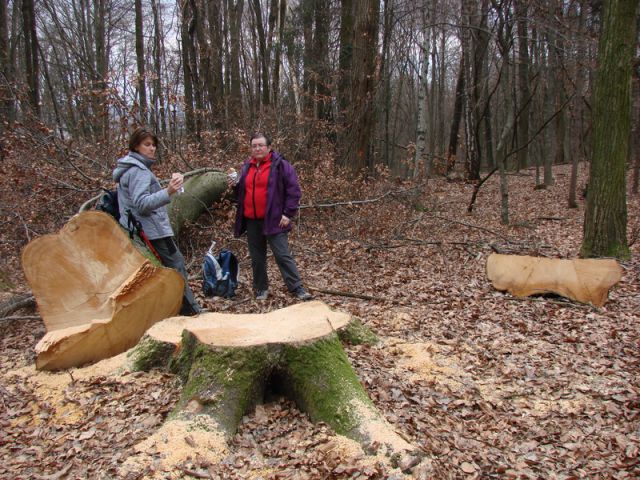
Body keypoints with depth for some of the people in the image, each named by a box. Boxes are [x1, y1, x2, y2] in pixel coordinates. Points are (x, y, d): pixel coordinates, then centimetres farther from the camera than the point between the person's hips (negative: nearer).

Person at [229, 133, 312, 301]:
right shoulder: (247, 167, 12)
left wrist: (288, 213, -14)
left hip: (274, 220, -6)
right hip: (251, 221, 6)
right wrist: (235, 185, 2)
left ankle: (297, 289, -1)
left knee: (283, 255, -7)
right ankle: (261, 289, 25)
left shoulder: (280, 164, -6)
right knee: (257, 257, 12)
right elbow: (242, 192, 24)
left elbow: (294, 190, -9)